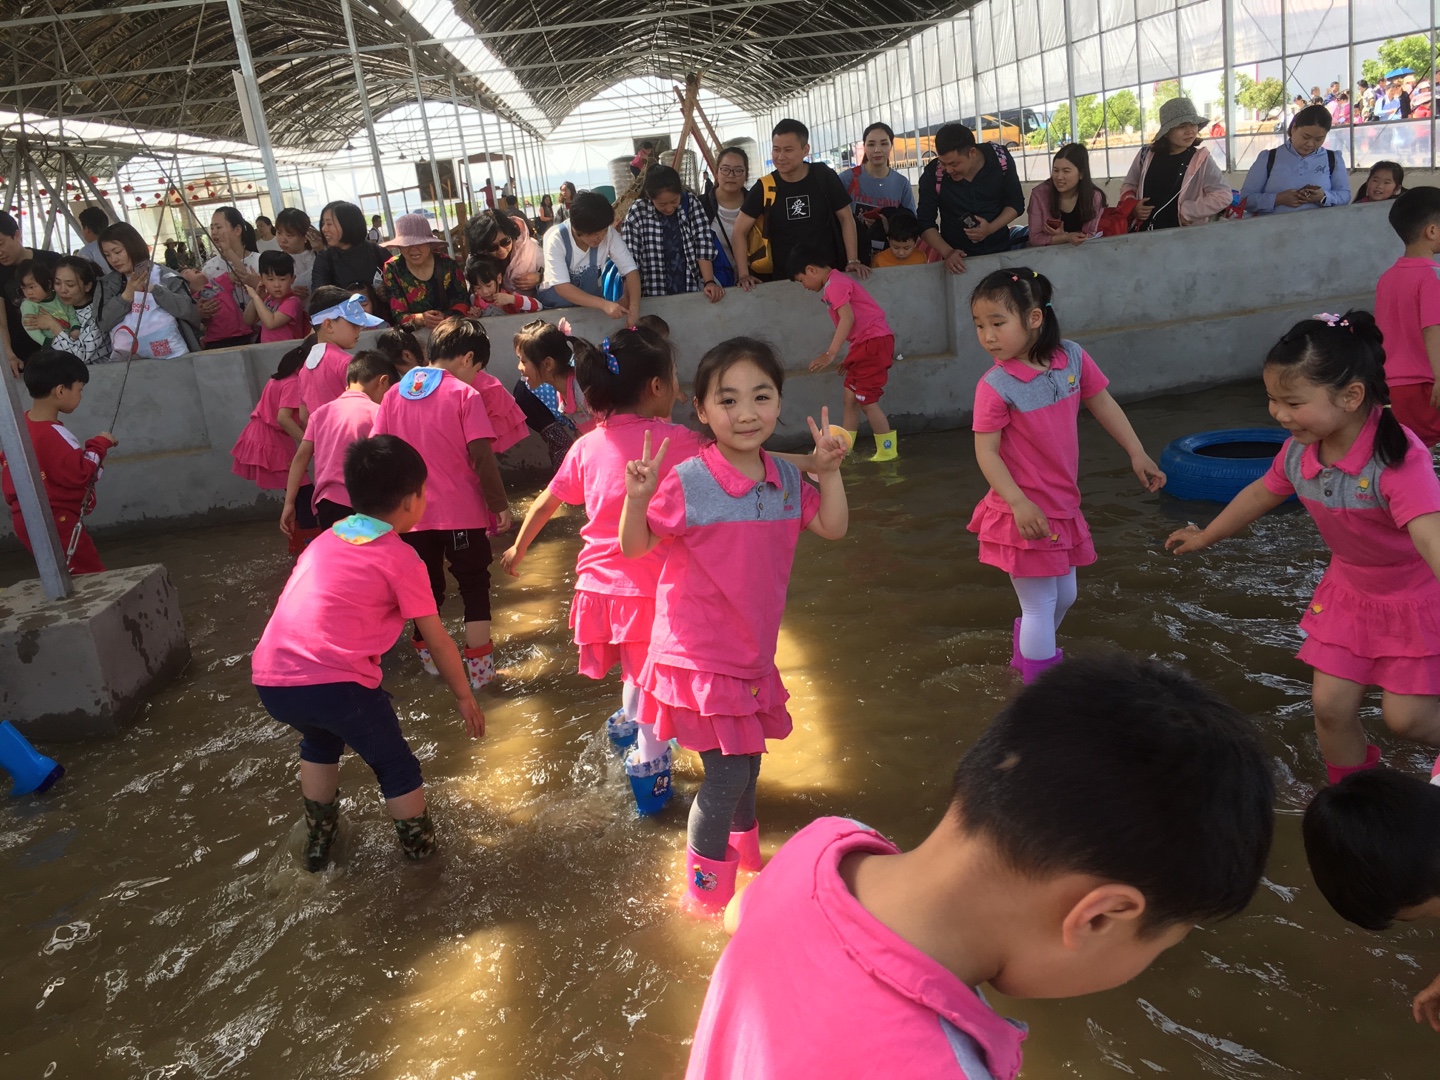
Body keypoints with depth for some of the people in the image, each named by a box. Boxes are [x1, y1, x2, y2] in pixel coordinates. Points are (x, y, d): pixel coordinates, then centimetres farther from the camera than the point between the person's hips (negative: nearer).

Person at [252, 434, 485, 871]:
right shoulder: (400, 557, 3)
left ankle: (318, 841, 47)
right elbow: (438, 642, 6)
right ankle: (420, 850, 30)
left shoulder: (327, 539, 20)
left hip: (270, 680, 7)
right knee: (395, 764, 16)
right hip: (334, 681, -7)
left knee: (320, 740, 36)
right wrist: (464, 696, 19)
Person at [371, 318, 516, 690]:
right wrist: (501, 505, -8)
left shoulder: (395, 395, 5)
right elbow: (481, 458, -14)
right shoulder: (465, 395, -9)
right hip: (461, 512, -4)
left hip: (412, 513, 4)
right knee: (475, 584, 10)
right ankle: (480, 668, 9)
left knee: (426, 587, 20)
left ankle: (429, 655, 33)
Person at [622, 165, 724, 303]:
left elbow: (703, 245, -4)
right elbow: (629, 259, -8)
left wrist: (709, 282, -16)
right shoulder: (637, 213, -7)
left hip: (692, 292, 2)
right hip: (654, 298, -2)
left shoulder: (691, 203, -1)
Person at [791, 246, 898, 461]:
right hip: (864, 343, 11)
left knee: (866, 400, -6)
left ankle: (887, 451, 3)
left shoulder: (834, 285, -13)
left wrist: (831, 354, -28)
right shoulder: (835, 284, 18)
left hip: (874, 341, -11)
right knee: (850, 397, 11)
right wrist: (850, 357, 20)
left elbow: (848, 318, -24)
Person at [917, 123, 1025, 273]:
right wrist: (948, 252, -26)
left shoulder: (1000, 158, -15)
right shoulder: (932, 174, -18)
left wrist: (990, 229, -22)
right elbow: (925, 224, -11)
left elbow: (1016, 203, -5)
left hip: (1000, 251, 1)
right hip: (959, 258, -1)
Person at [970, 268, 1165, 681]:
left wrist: (1137, 454, 8)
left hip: (1063, 505, 6)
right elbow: (986, 452, -19)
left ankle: (1025, 651, 47)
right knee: (1041, 604, 4)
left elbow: (1103, 405, 7)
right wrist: (1019, 503, -27)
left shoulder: (1072, 357, -6)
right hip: (1026, 514, -6)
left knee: (1063, 596, 23)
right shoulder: (995, 386, -20)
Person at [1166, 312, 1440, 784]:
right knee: (1330, 704, 5)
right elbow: (1261, 493, 8)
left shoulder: (1398, 458, -34)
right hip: (1350, 590, 6)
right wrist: (1206, 536, 23)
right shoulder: (1299, 450, -14)